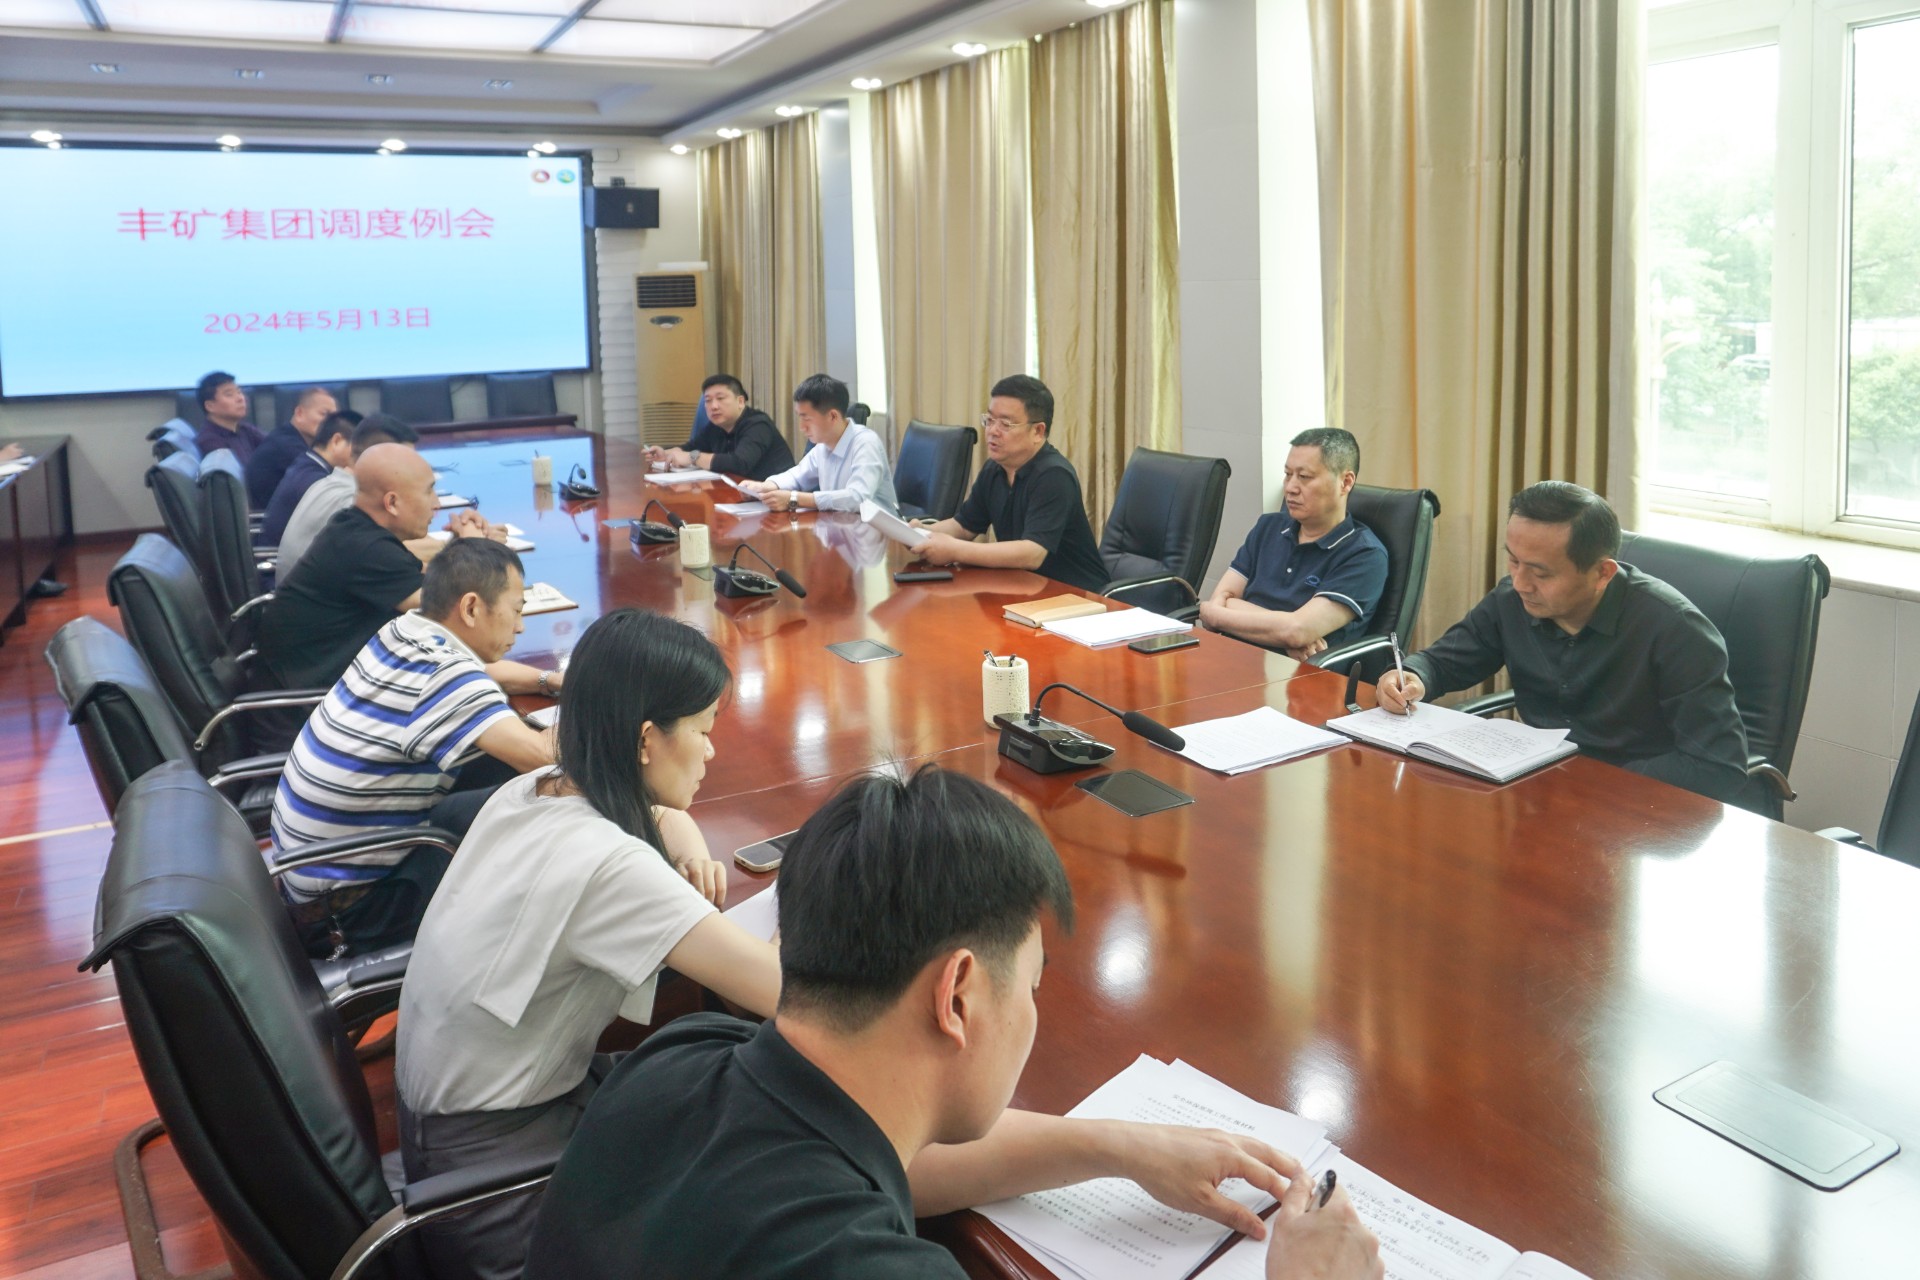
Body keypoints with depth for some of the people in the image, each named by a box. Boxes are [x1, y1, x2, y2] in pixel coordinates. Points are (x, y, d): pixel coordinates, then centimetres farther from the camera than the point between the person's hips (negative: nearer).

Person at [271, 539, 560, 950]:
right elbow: (541, 756, -34)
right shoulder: (444, 678, -26)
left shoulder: (402, 630, -2)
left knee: (501, 759, 9)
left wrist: (553, 680, 9)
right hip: (353, 899, -9)